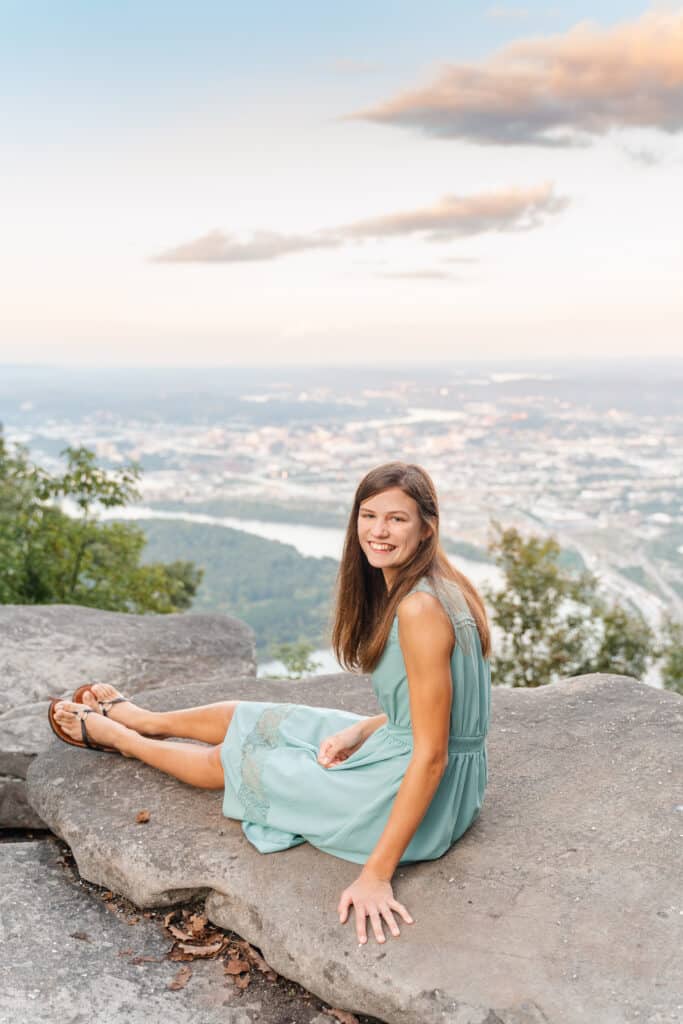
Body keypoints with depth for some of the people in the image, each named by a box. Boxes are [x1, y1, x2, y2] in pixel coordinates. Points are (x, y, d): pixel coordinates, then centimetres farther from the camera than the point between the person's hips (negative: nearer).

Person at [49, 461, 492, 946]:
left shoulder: (420, 607, -29)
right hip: (398, 745, 8)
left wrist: (377, 873, -24)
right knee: (245, 716, 23)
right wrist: (361, 730, -1)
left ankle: (114, 735, 41)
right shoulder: (430, 587, 1)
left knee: (228, 761, 12)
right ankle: (132, 717, 52)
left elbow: (431, 755, -27)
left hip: (417, 794, -8)